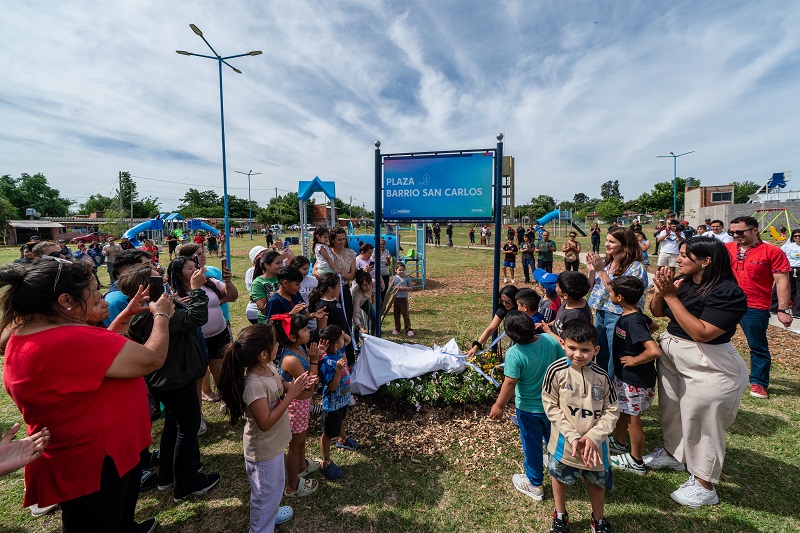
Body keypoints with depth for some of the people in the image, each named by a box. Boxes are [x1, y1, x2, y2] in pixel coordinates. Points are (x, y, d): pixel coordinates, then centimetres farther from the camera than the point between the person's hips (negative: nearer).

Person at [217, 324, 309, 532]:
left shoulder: (269, 366, -11)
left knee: (275, 485, 32)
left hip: (273, 443, 8)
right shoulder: (254, 385, -36)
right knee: (264, 493, 18)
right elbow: (265, 423, -31)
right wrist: (291, 395, -30)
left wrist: (296, 385, -11)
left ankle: (270, 513, 57)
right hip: (263, 449, -8)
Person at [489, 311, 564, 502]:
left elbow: (510, 383, -24)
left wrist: (499, 406, -11)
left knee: (532, 445, 16)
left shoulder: (514, 354, -30)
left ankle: (534, 484, 36)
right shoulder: (550, 339, -17)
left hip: (529, 408, -5)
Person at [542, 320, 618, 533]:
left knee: (596, 482, 23)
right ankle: (560, 516, 49)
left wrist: (593, 437, -17)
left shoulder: (601, 376, -14)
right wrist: (572, 436, -18)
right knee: (559, 478, 20)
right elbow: (551, 406, -14)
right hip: (564, 441, -1)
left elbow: (612, 411, -7)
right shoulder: (556, 371, -20)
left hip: (594, 443, 2)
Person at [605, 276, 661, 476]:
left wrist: (634, 360, -25)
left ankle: (636, 461, 29)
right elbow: (653, 325, 20)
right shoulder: (635, 315, -1)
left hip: (635, 380, -9)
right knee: (619, 409, 25)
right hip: (623, 376, 9)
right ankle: (620, 442, 47)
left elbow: (654, 351, -40)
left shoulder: (633, 322, -30)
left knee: (632, 418, 9)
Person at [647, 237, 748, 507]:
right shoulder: (683, 281, -4)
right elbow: (657, 312, 3)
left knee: (700, 424, 6)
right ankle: (673, 454, 46)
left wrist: (671, 296, -29)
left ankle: (704, 486, 26)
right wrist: (661, 290, -16)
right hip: (672, 358, 7)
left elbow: (701, 333, -29)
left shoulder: (728, 293, -21)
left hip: (709, 369, -7)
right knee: (671, 410, 22)